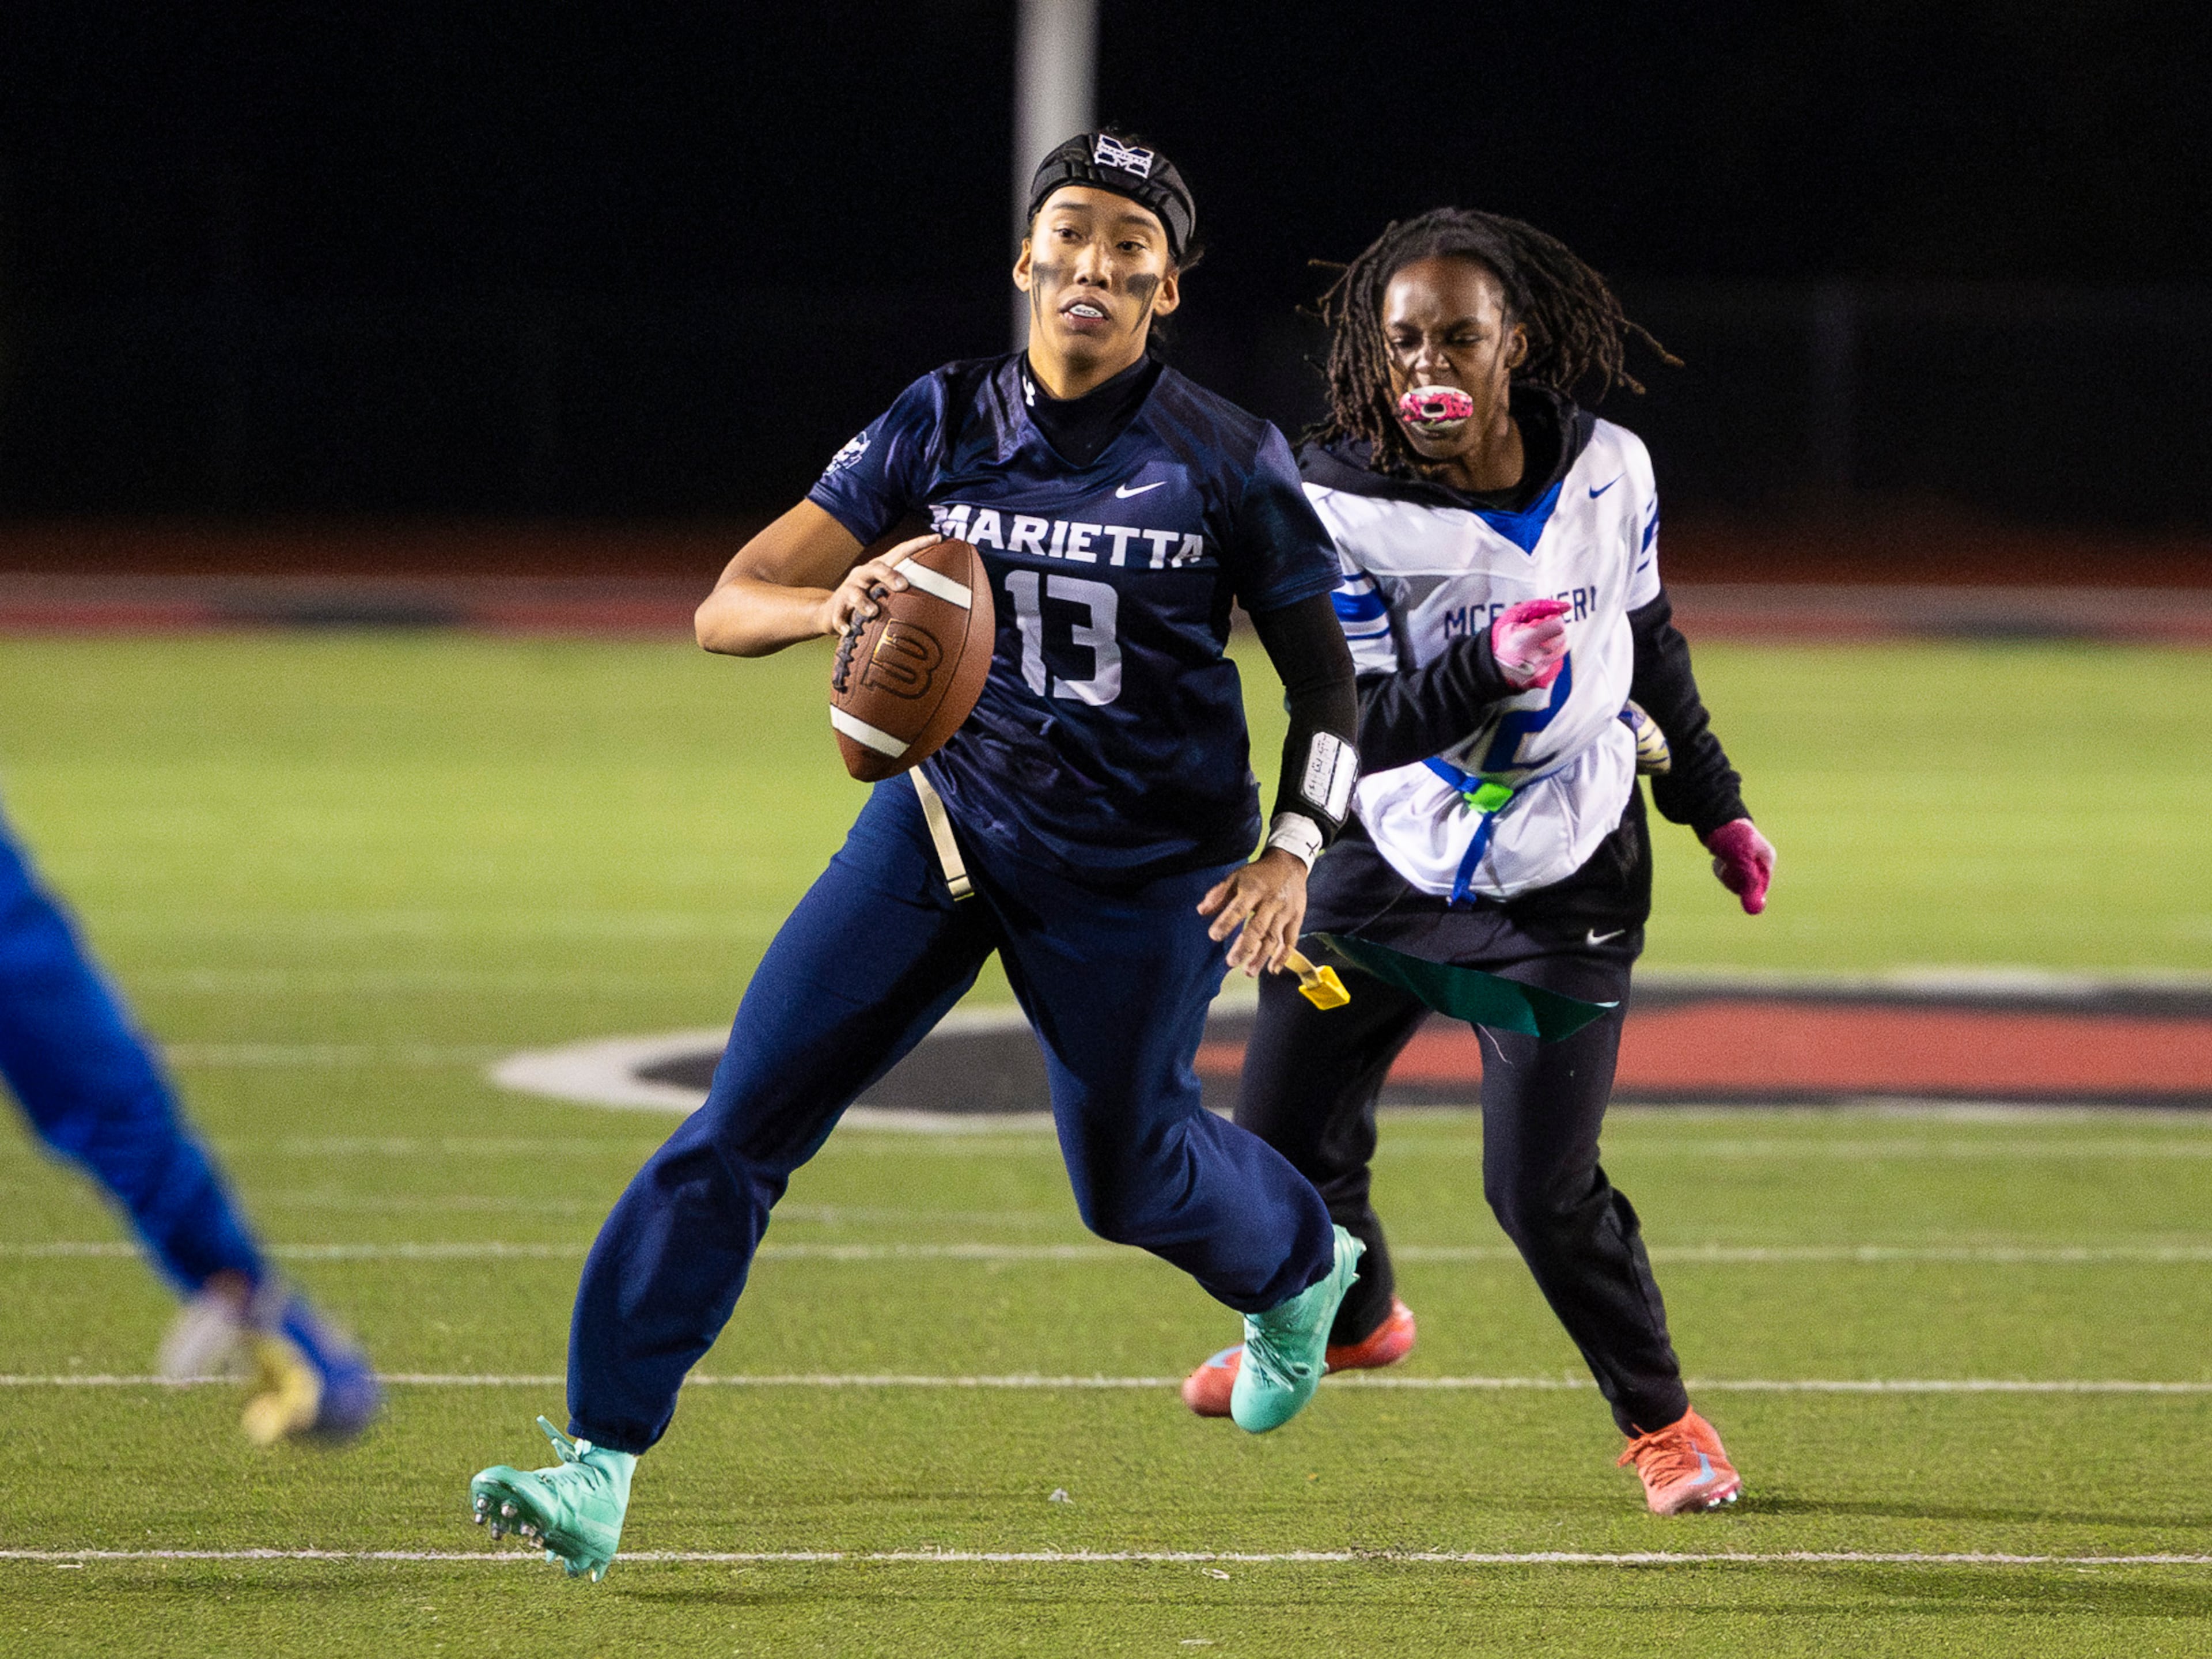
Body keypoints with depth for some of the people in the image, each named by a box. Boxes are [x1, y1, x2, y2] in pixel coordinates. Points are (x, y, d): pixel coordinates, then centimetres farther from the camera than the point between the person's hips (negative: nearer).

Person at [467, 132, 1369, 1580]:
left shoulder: (1229, 465, -11)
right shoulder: (943, 424, -6)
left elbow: (1325, 673, 1)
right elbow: (726, 608, -9)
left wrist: (1294, 852, -13)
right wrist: (836, 602, -31)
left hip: (1144, 865, -2)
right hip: (948, 818, 2)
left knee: (1128, 1173, 11)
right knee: (747, 1119, -10)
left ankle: (1301, 1262, 49)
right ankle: (601, 1467, -11)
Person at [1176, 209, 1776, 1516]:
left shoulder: (1607, 473, -8)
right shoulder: (1347, 506, -17)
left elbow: (1652, 648, 11)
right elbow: (1359, 726, -21)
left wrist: (1717, 809, 18)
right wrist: (1485, 668, -38)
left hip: (1558, 882, -1)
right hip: (1393, 856, 1)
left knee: (1543, 1191, -9)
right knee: (1287, 1137, 9)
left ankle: (1661, 1420, 15)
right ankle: (1354, 1320, 42)